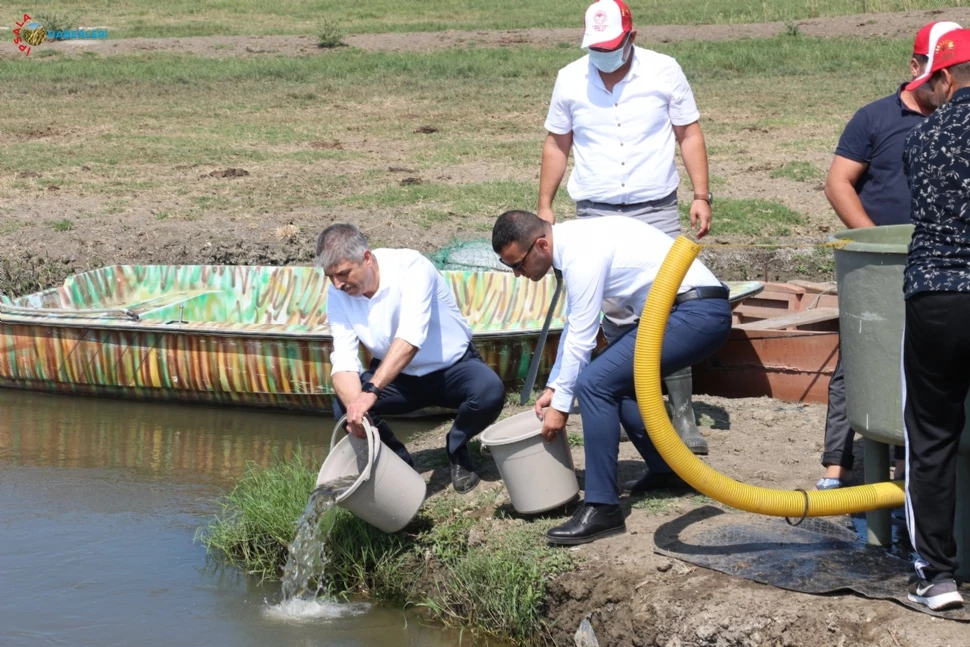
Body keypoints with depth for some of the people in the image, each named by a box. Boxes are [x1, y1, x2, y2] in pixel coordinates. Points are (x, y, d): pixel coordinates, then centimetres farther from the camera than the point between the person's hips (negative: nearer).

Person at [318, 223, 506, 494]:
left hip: (453, 367, -3)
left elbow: (410, 337, -41)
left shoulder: (410, 267, -28)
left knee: (490, 391, -34)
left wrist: (370, 391, -52)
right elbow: (344, 362, -20)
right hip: (398, 378, 3)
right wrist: (355, 405, -42)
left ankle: (457, 449, -1)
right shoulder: (338, 296, -13)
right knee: (343, 405, -23)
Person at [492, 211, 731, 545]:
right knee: (615, 376, 21)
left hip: (697, 314, -11)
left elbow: (580, 339, -13)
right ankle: (666, 470, 30)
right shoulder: (573, 240, 12)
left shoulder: (582, 254, -18)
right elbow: (573, 326, 21)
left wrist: (561, 404, -4)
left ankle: (601, 508, -14)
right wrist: (554, 386, 20)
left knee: (595, 382, -16)